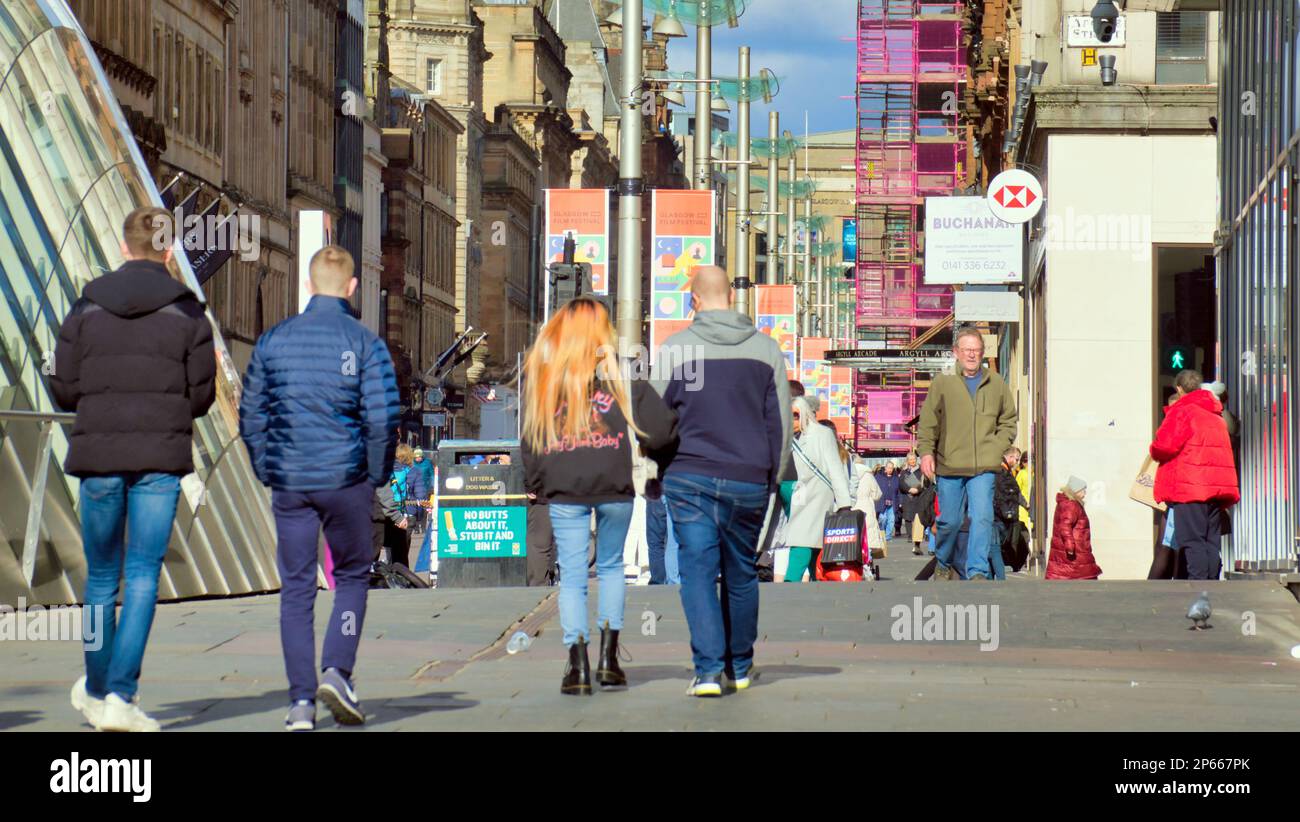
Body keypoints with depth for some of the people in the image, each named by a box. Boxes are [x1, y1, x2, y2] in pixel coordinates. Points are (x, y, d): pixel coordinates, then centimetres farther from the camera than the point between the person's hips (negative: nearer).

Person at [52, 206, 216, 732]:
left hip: (98, 454, 2)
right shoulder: (187, 313, -1)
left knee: (102, 574, 15)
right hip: (161, 456, -2)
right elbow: (201, 396, -1)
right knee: (143, 574, 0)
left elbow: (63, 390, 1)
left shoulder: (88, 307, 2)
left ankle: (96, 690, 28)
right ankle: (120, 696, -11)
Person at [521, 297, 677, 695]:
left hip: (563, 489, 0)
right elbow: (658, 427, -4)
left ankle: (578, 665, -5)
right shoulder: (618, 371, 3)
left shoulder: (541, 372, 6)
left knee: (572, 575, 4)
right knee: (612, 566, 17)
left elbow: (530, 436, 6)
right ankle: (608, 657, 10)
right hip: (614, 485, 0)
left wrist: (535, 483, 14)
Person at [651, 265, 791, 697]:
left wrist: (665, 469, 16)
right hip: (749, 481, 2)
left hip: (690, 478, -2)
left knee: (698, 572, -2)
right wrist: (773, 479, 17)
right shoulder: (766, 348, 5)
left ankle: (709, 669, -15)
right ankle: (739, 667, 26)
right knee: (741, 573, 14)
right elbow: (781, 421, 8)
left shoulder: (675, 347, -1)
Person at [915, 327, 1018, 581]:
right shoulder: (942, 383, 3)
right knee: (950, 520, 7)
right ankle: (944, 564, 32)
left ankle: (978, 571, -9)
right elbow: (927, 422, 3)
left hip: (984, 467, 1)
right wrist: (926, 451, -8)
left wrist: (998, 446, 4)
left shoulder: (996, 384, 10)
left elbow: (1009, 421, 18)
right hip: (949, 465, -1)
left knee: (982, 517, -12)